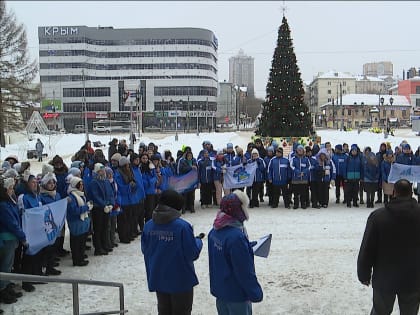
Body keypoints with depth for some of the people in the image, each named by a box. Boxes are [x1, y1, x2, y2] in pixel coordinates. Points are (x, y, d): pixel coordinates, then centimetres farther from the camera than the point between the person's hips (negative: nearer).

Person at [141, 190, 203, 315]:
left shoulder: (148, 225, -7)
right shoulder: (183, 226, -21)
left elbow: (144, 250, 3)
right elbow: (193, 254, -16)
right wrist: (198, 241, 2)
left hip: (158, 279, 4)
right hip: (181, 280, -4)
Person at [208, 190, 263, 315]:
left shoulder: (215, 231, -1)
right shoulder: (236, 236, -28)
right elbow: (245, 271, -24)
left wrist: (247, 247, 9)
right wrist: (255, 293, -12)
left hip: (219, 289, 8)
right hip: (236, 294, -8)